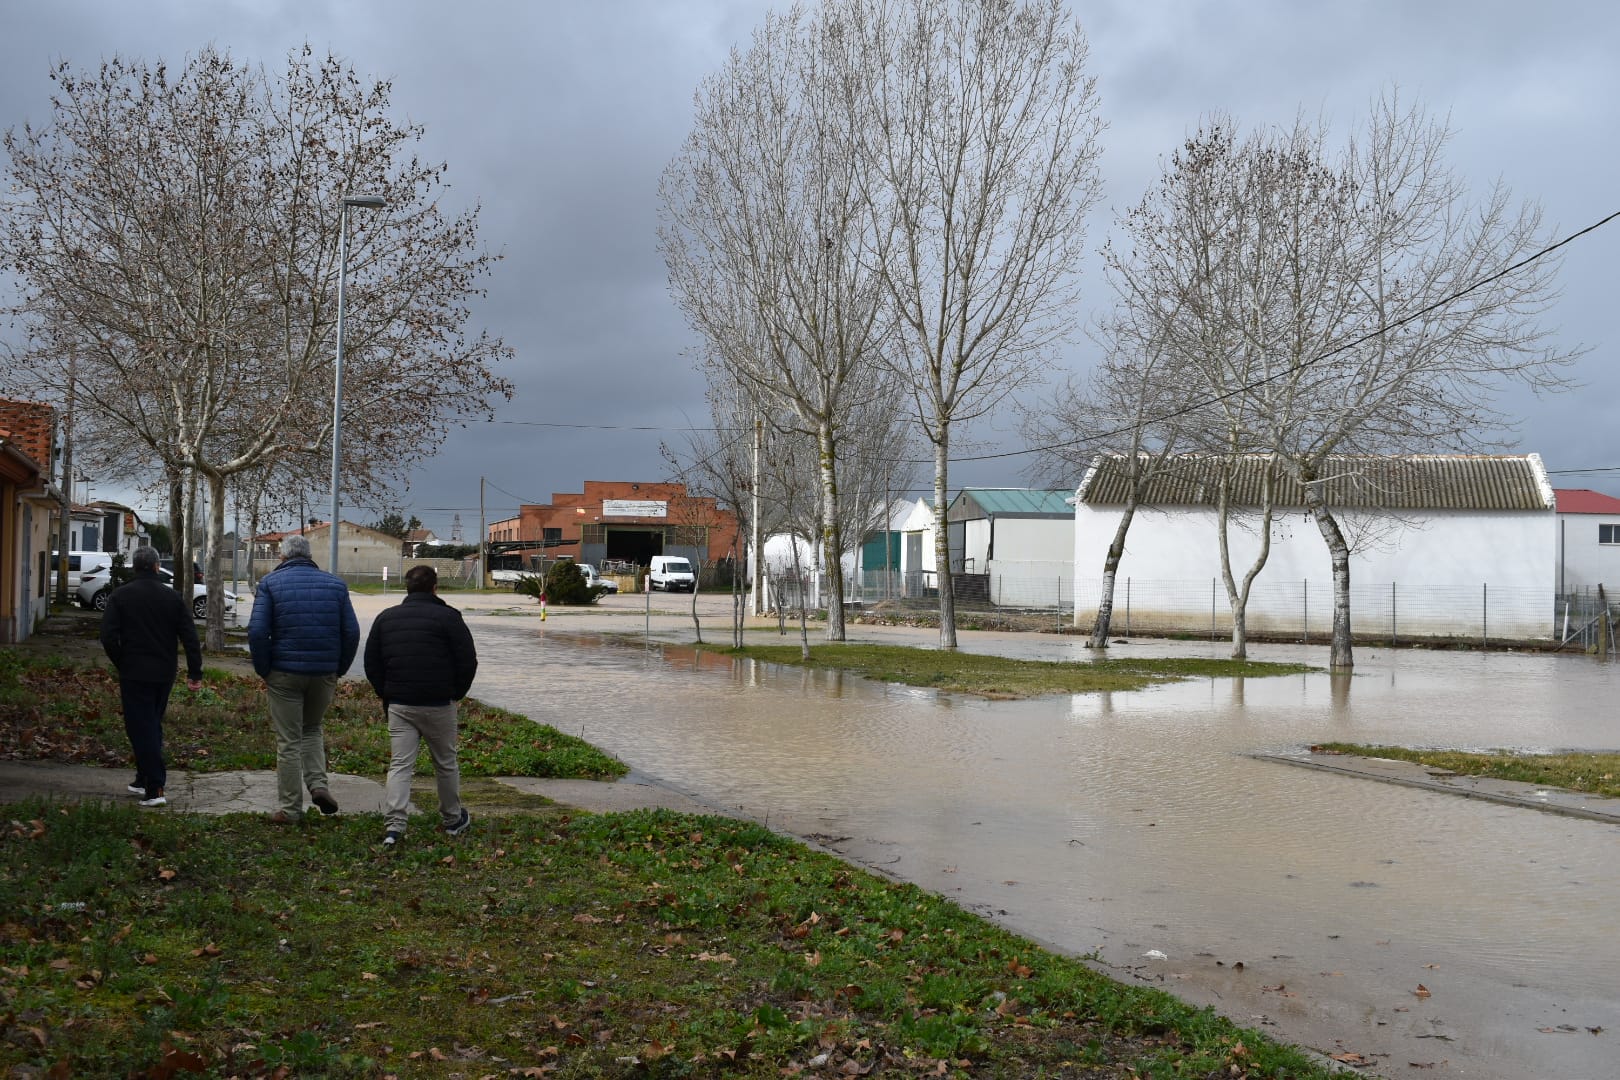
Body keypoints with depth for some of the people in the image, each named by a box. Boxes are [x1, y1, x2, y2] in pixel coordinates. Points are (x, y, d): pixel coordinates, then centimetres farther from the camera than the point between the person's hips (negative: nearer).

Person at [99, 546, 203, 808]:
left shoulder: (120, 596, -5)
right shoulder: (173, 597, 3)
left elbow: (108, 636, -11)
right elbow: (190, 637, 1)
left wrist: (121, 664, 3)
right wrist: (195, 673, 5)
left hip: (134, 674, -4)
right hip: (164, 674, 4)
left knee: (142, 729, -3)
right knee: (153, 726, 18)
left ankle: (155, 789, -8)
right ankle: (144, 781, 24)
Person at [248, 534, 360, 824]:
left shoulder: (270, 582, -1)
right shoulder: (335, 584, 7)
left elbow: (257, 631, -11)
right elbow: (352, 632, 2)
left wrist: (264, 671, -1)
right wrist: (338, 670, 10)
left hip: (284, 672, -2)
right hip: (324, 674, 3)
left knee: (288, 740, 6)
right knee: (312, 728, 24)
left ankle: (289, 808, 11)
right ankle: (318, 784, 5)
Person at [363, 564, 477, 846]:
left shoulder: (385, 618, 9)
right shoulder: (447, 617, -4)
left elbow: (371, 664, 11)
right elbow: (468, 662, -6)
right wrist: (456, 693, 9)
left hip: (398, 706, 3)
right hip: (438, 705, -3)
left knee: (399, 765, 0)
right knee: (446, 764, 12)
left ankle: (393, 824, -14)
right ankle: (453, 820, 25)